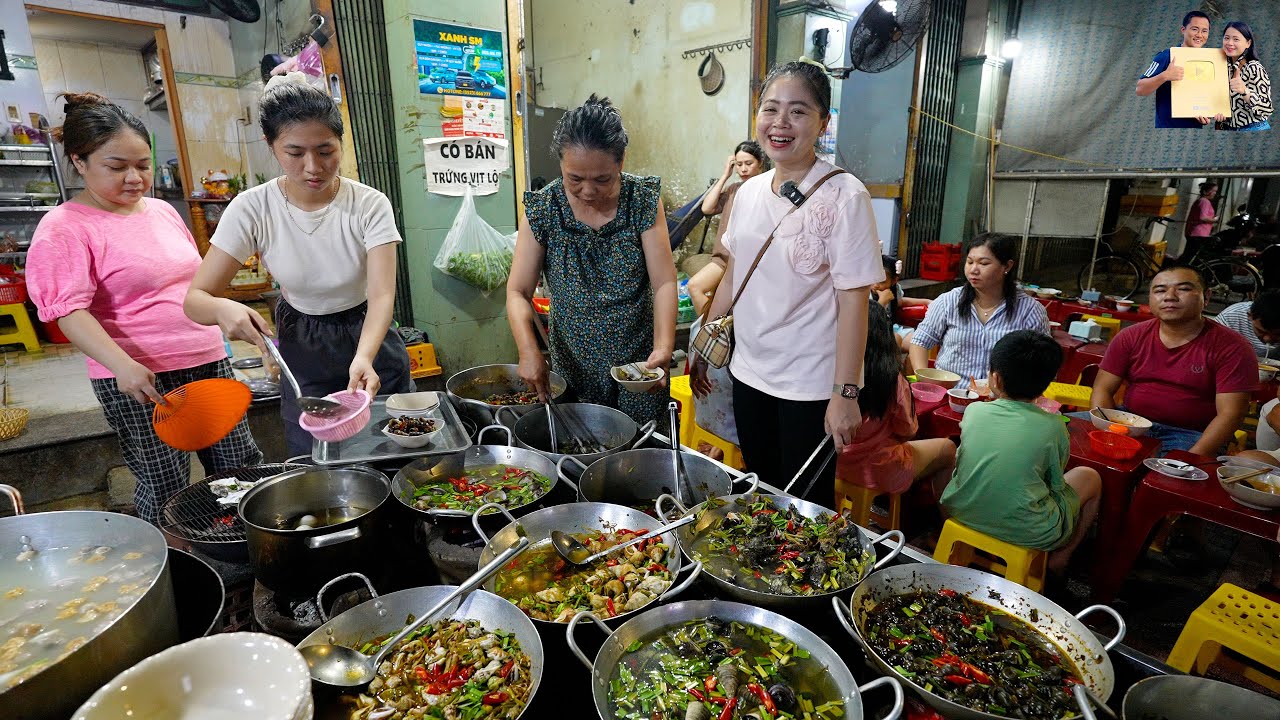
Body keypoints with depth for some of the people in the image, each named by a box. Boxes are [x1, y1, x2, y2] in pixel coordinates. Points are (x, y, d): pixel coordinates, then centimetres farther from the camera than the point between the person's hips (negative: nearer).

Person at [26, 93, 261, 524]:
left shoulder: (162, 210, 13)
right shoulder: (65, 227, -6)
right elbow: (70, 311, -16)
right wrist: (122, 364, -30)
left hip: (209, 360, 6)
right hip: (140, 379, -6)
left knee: (243, 468, 11)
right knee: (166, 493, 0)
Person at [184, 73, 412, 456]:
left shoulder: (370, 205, -18)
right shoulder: (253, 209, -15)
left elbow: (382, 294, -26)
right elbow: (195, 298, -12)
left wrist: (364, 357, -45)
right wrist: (223, 309, -37)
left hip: (370, 341, 0)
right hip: (302, 355, 1)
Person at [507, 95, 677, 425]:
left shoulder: (643, 200, -8)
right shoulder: (542, 208, -7)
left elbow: (664, 282, -12)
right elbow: (518, 291, -7)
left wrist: (664, 348, -28)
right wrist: (528, 350, -25)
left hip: (640, 363, 0)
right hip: (573, 366, 1)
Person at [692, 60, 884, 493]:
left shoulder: (844, 197, -14)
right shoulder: (749, 192, 4)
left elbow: (854, 301, -15)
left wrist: (845, 394, -17)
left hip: (811, 385, -5)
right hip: (748, 373, 6)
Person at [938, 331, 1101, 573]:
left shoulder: (973, 411, -6)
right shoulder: (1052, 426, -11)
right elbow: (1056, 483, 2)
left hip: (962, 514, 2)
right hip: (1026, 533, -1)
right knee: (1090, 477, 21)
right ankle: (1058, 559, 21)